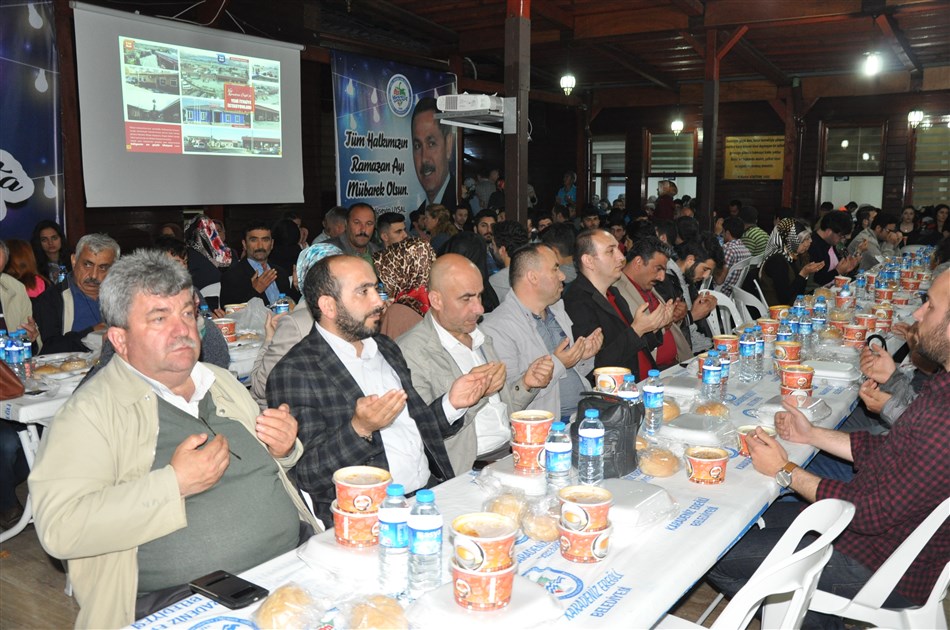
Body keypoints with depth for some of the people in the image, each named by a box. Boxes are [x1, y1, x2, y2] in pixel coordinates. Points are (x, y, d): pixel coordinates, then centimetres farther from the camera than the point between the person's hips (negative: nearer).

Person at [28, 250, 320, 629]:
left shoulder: (222, 382, 16)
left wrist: (283, 449, 5)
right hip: (183, 599, -5)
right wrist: (173, 484, -20)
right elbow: (59, 527, -15)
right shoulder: (90, 412, -5)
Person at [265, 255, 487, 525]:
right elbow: (307, 476, -13)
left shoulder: (385, 347, 15)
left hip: (432, 489, 8)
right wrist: (360, 429, -27)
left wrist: (451, 403, 5)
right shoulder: (293, 373, -9)